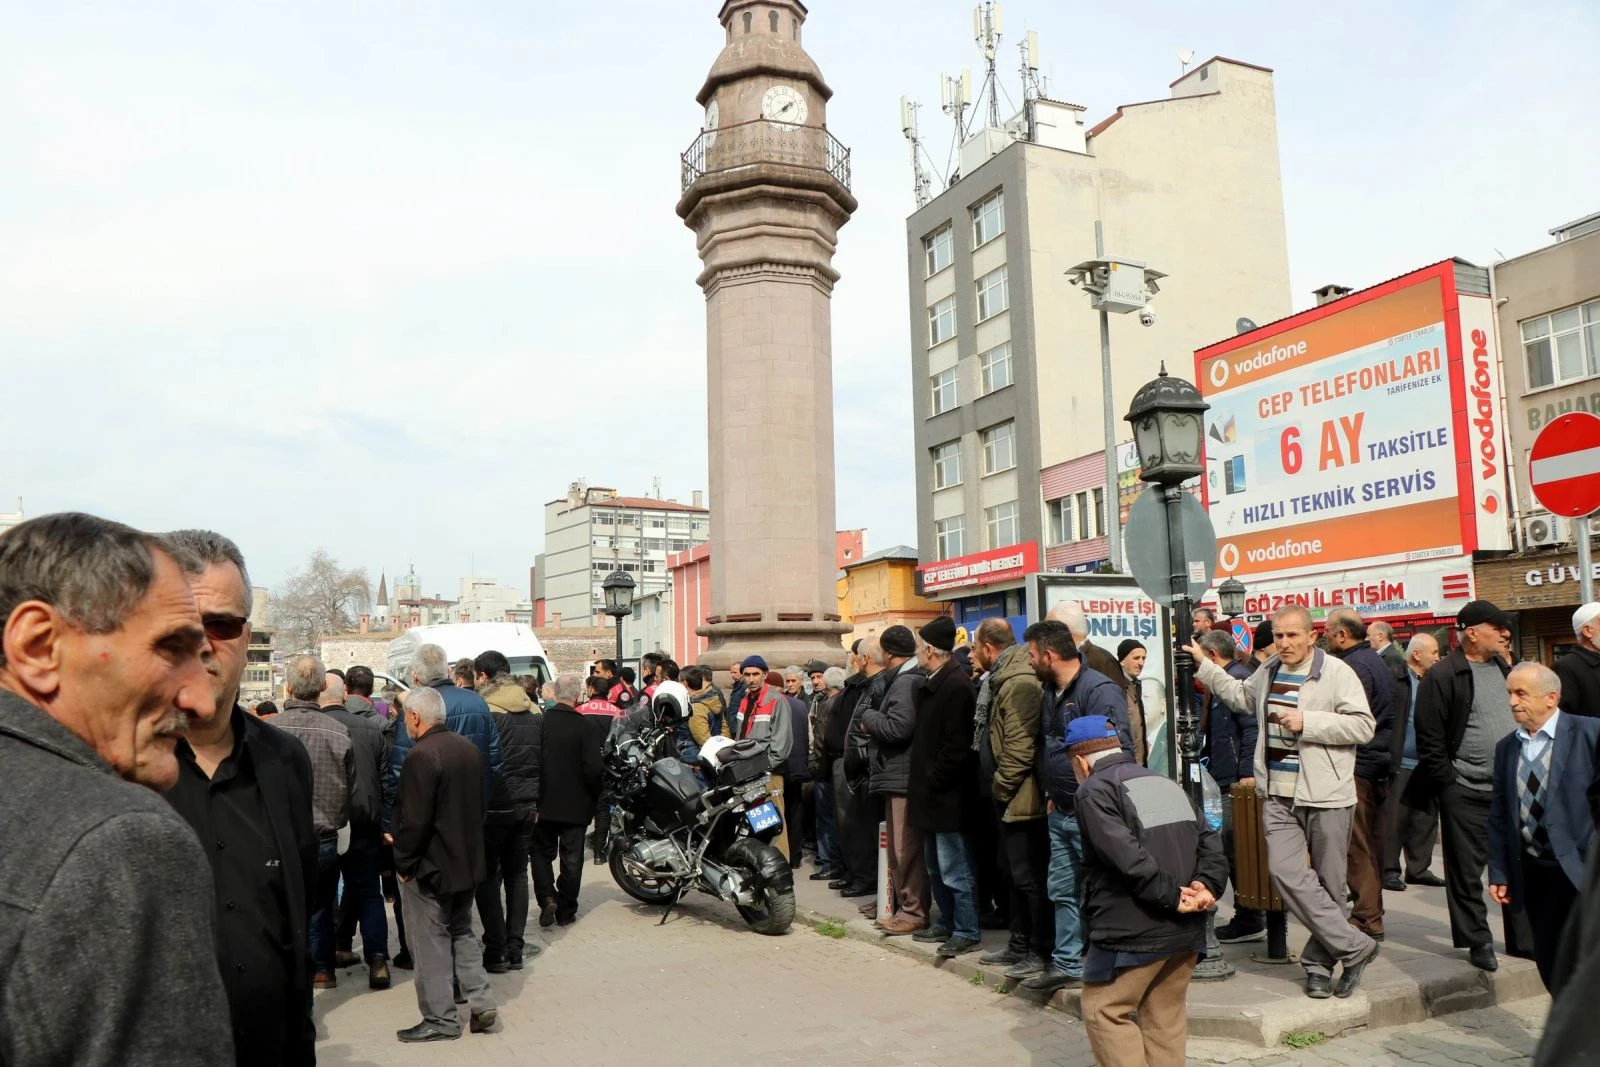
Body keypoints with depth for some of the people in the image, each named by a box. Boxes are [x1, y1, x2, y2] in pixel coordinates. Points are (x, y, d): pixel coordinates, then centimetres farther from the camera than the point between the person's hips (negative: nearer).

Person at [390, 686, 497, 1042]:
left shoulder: (421, 756, -21)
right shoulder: (470, 748, 5)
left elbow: (414, 819, -22)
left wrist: (403, 863, -10)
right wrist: (468, 847, 18)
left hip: (431, 865, -8)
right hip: (468, 861, 8)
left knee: (432, 942, 5)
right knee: (461, 932, 20)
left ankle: (441, 1019, 13)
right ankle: (481, 1004, 17)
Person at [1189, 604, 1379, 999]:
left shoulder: (1336, 672, -6)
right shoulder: (1268, 671, 14)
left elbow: (1363, 726, -13)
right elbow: (1239, 694, 34)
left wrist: (1307, 722, -16)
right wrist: (1203, 664, 30)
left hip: (1326, 794, -5)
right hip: (1280, 796, 5)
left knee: (1330, 883, 5)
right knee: (1286, 871, -10)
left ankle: (1319, 963, 19)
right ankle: (1355, 947, 1)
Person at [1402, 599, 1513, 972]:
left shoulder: (1504, 669, 13)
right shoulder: (1442, 676, -10)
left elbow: (1523, 717, 21)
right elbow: (1430, 739, -11)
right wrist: (1448, 785, -12)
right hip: (1465, 792, -6)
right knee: (1466, 870, 2)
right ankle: (1478, 941, 12)